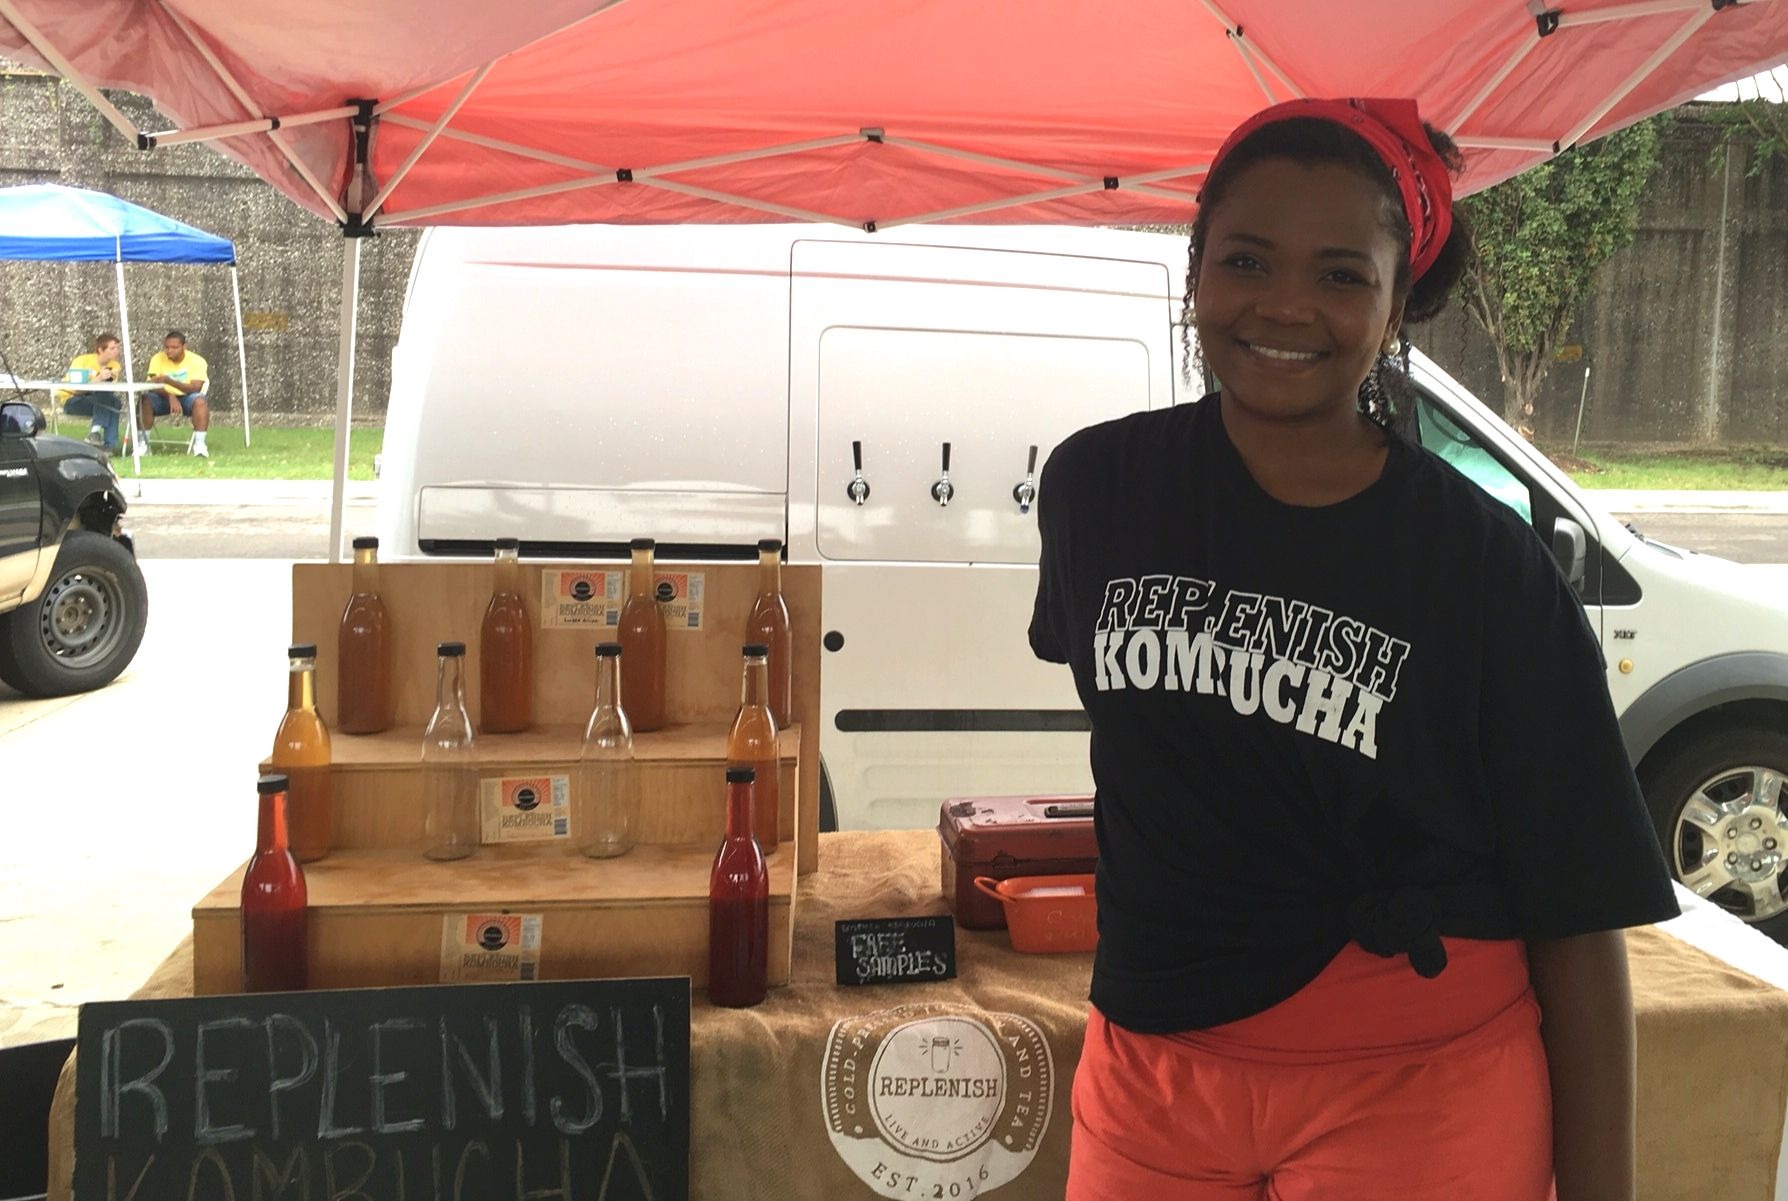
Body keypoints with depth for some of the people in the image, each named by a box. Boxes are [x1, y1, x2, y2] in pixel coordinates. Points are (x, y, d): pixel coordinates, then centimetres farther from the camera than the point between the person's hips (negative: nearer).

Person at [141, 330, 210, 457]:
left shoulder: (197, 360, -13)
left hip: (187, 398, -2)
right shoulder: (158, 359, -6)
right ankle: (143, 443, -21)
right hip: (164, 398, 2)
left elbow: (195, 388, -25)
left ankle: (199, 444, -34)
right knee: (145, 400, -28)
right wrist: (170, 396, -33)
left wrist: (168, 381, -38)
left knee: (200, 401, -36)